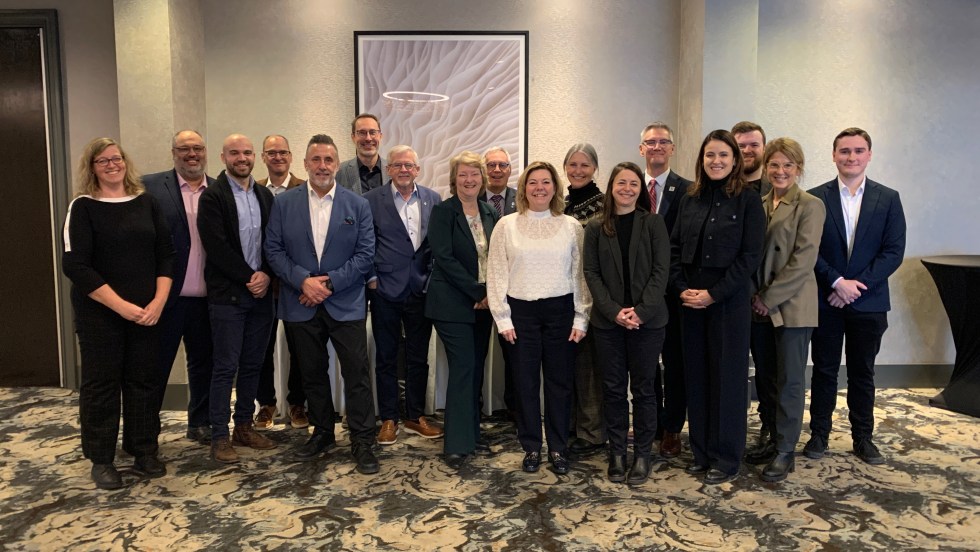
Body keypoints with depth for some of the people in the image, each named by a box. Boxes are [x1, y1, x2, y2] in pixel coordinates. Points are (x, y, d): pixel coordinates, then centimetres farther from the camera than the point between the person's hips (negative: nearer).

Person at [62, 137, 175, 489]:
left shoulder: (146, 202, 6)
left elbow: (166, 253, 5)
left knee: (144, 381, 9)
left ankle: (144, 452, 23)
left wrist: (158, 301, -8)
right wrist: (122, 306, -16)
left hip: (147, 312, 3)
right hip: (100, 314, -3)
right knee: (100, 384, 6)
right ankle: (101, 460, 20)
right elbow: (75, 265, -11)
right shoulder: (83, 207, -4)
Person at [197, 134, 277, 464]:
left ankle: (244, 427, 23)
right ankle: (219, 437, 9)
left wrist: (266, 274, -8)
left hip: (261, 292, 5)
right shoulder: (212, 196, -4)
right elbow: (217, 247, -13)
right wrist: (249, 277, -12)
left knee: (252, 365, 11)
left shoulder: (265, 196, 12)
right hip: (227, 295, -5)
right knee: (226, 367, 0)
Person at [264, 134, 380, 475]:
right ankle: (322, 434, 30)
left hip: (346, 303, -2)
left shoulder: (357, 205, 2)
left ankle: (362, 442, 10)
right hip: (301, 305, 2)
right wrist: (303, 280, -14)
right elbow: (274, 250, 0)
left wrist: (329, 282, -13)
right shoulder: (284, 203, 4)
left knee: (357, 373, -1)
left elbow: (365, 254, -4)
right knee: (312, 373, 14)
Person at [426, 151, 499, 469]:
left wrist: (491, 293, -4)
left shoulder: (490, 213, 10)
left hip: (483, 303, 6)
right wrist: (478, 292, -17)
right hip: (453, 303, -5)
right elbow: (444, 258, -15)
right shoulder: (443, 212, -7)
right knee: (463, 369, -7)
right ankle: (457, 446, 3)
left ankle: (472, 435, 23)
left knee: (476, 369, 11)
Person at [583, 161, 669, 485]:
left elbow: (661, 270, -4)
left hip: (647, 320, -1)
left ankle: (643, 453, 19)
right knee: (613, 387, 8)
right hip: (608, 321, 2)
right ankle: (617, 452, 21)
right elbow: (591, 273, 1)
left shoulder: (653, 223, 2)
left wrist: (642, 311, -14)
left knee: (643, 387, 6)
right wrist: (614, 311, -12)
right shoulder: (596, 228, 6)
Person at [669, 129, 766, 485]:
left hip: (729, 301, -4)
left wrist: (713, 294, -15)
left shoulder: (748, 200, -4)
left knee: (727, 377, 4)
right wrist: (681, 288, -6)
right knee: (696, 375, 9)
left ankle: (726, 459, 17)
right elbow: (675, 248, 8)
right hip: (690, 301, 5)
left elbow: (750, 256, -10)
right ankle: (701, 452, 22)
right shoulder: (690, 199, 9)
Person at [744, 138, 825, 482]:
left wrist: (769, 298, -13)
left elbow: (803, 261, -13)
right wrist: (754, 295, -2)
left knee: (789, 381, 2)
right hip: (760, 306, 6)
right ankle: (773, 440, 26)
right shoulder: (758, 205, 10)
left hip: (792, 306, -6)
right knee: (765, 377, 12)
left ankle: (785, 452, 13)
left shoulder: (809, 206, -7)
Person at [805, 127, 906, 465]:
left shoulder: (888, 199, 2)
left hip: (868, 302, 1)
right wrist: (837, 282, -14)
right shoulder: (815, 198, -1)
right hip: (826, 301, -1)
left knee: (862, 373, 11)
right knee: (824, 370, 9)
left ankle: (863, 437, 24)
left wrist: (857, 285, -13)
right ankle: (819, 434, 21)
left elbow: (894, 251, -4)